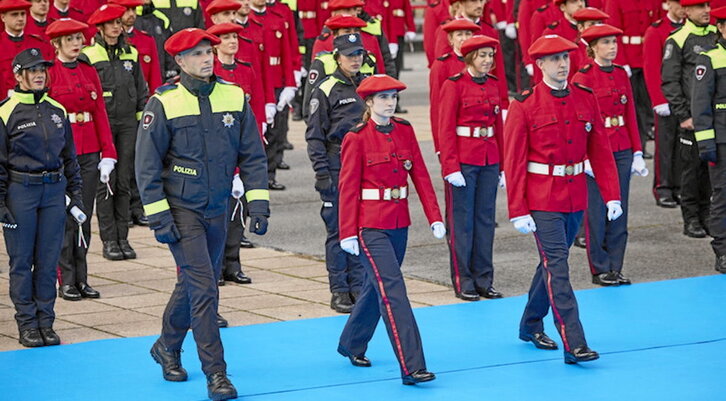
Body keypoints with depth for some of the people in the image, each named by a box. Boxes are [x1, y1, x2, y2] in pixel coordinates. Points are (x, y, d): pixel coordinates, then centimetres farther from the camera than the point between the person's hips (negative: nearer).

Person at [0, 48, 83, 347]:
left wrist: (76, 194, 13)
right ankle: (27, 324, 9)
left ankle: (46, 321, 14)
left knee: (49, 260, 6)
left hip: (54, 190, 4)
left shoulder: (57, 110, 9)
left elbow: (69, 157, 16)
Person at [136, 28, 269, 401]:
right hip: (181, 210, -5)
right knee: (203, 289, -11)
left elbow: (252, 156, 5)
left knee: (194, 283, 18)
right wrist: (158, 217, -12)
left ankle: (167, 347, 41)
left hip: (217, 210, 5)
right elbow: (147, 165, -8)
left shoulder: (235, 97, 0)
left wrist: (258, 205, -1)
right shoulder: (163, 104, -11)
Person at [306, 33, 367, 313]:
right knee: (338, 230, -1)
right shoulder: (325, 90, -5)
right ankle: (339, 292, 4)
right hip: (337, 167, -5)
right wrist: (321, 173, -12)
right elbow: (314, 135, -6)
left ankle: (358, 286, 13)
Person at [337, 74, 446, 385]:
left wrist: (435, 217, 0)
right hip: (370, 225, -6)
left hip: (399, 223, 6)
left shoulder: (405, 131, 6)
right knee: (392, 289, -13)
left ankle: (351, 345, 39)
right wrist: (348, 233, -12)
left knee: (378, 286, 17)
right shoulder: (356, 138, -10)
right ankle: (412, 367, -17)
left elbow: (420, 175, 6)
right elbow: (348, 188, -9)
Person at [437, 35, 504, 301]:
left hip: (489, 160, 6)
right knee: (462, 220, 0)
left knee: (486, 218, 8)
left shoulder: (493, 85, 10)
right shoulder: (454, 85, -7)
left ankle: (483, 279, 14)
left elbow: (499, 126, 15)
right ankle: (463, 282, 6)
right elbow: (446, 129, -9)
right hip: (463, 161, -6)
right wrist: (451, 167, -14)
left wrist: (502, 164, 12)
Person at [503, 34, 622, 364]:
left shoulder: (586, 99, 4)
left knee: (553, 262, 17)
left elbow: (600, 149, 9)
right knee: (557, 268, -10)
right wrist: (518, 211, -13)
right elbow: (513, 162, -9)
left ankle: (530, 325, 35)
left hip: (575, 198, 6)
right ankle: (574, 345, -13)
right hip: (542, 201, -5)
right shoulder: (524, 105, -10)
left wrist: (611, 195, 2)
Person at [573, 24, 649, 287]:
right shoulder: (583, 78, -8)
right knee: (596, 212, 0)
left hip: (621, 152, 6)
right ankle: (600, 270, 9)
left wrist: (637, 152, 7)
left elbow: (630, 116, 11)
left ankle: (615, 268, 14)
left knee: (619, 210, 7)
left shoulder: (622, 75, 9)